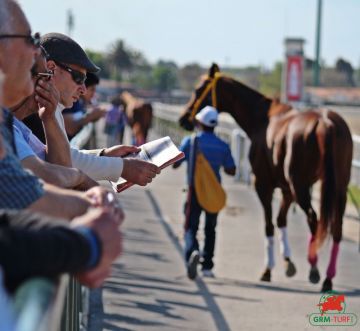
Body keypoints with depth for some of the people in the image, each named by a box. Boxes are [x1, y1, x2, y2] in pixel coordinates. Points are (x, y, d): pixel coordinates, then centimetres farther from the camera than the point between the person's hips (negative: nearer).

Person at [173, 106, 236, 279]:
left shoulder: (189, 141, -6)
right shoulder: (223, 146, 0)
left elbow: (175, 164, -4)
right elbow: (231, 171, 1)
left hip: (194, 191, -2)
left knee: (191, 227, -1)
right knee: (210, 229, 16)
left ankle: (192, 252, -32)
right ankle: (207, 266, 17)